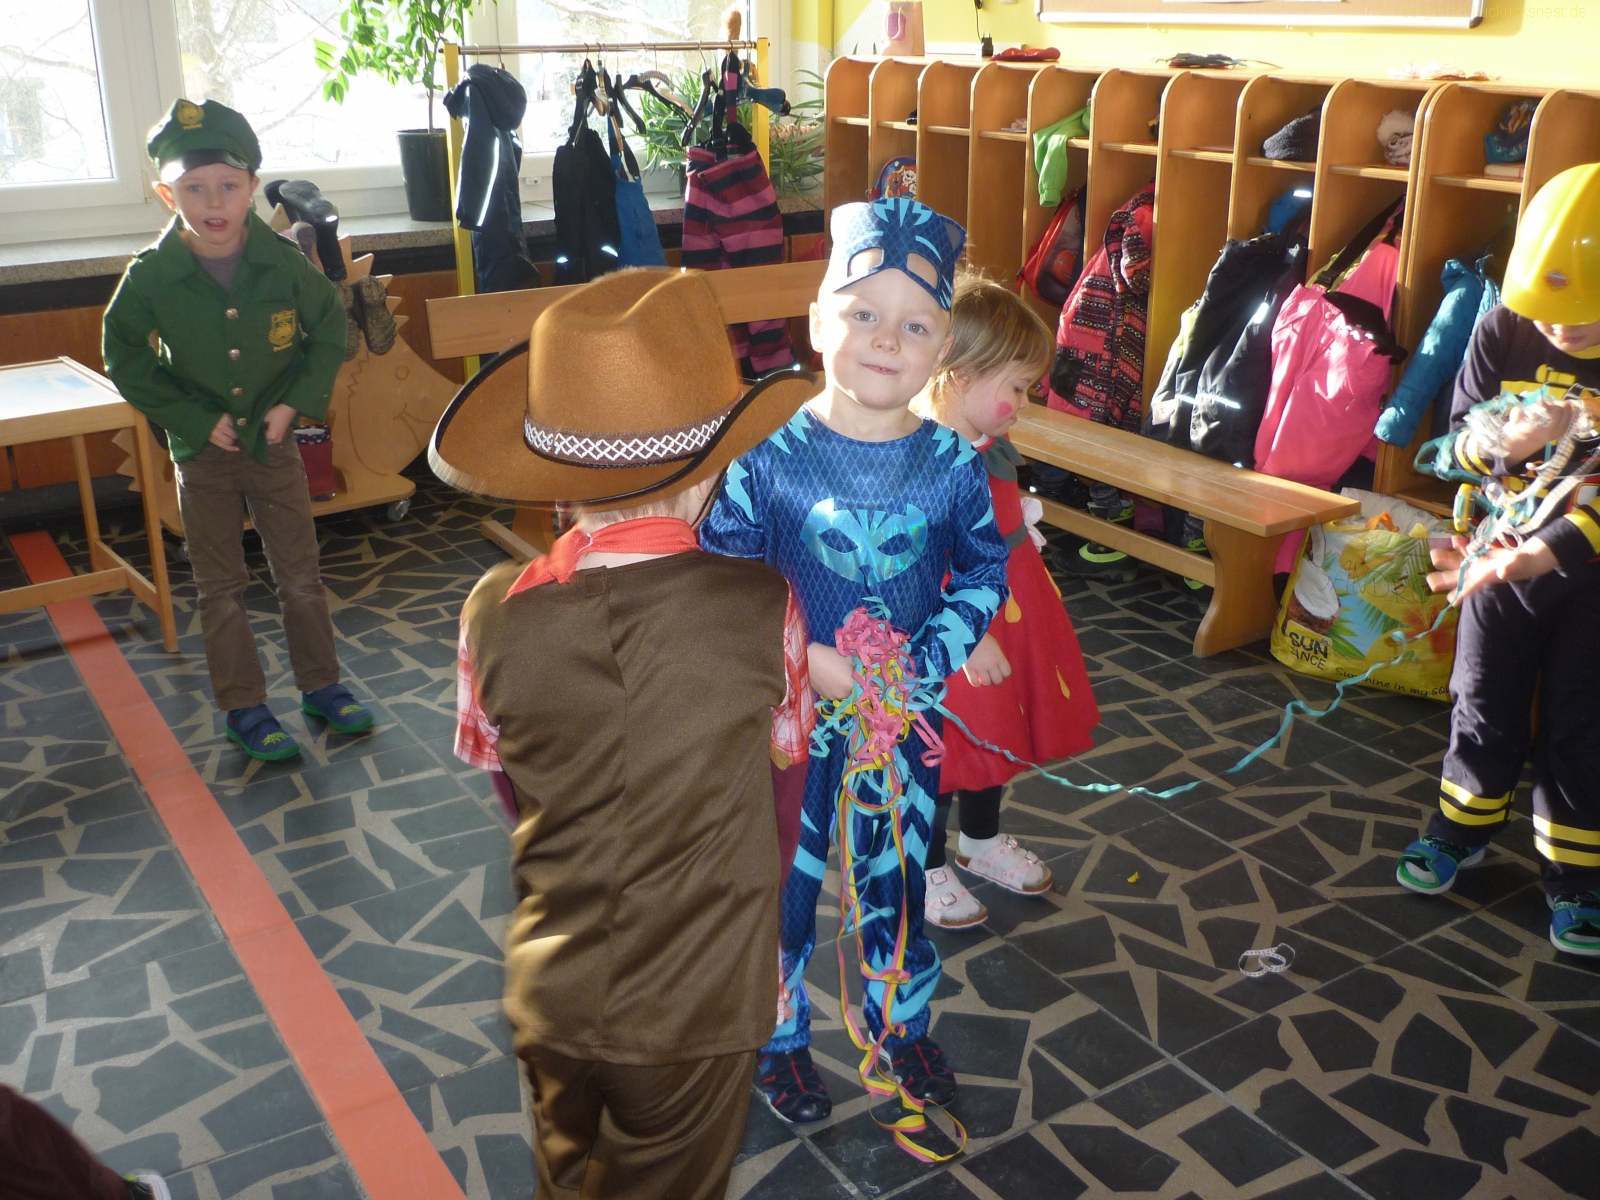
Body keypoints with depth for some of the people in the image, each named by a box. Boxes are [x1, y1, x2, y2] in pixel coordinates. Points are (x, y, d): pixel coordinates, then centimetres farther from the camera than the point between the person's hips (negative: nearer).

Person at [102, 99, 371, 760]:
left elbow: (328, 330, 2)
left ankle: (321, 685, 28)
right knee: (221, 588, 9)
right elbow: (126, 360, -4)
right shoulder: (150, 276, -13)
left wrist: (296, 402, -8)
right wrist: (199, 420, -12)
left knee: (301, 576, 11)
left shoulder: (284, 262, -10)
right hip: (202, 452, -1)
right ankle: (244, 707, 21)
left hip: (275, 444, 1)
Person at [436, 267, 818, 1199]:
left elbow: (501, 771, 0)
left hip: (550, 991, 2)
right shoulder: (762, 603, -21)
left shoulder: (498, 612, -16)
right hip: (697, 1000, -2)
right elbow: (786, 747, -4)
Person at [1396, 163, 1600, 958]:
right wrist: (1507, 441, -28)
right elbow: (1459, 443, -6)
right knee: (1485, 707, 16)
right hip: (1501, 550, 2)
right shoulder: (1503, 331, -12)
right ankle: (1461, 831, 38)